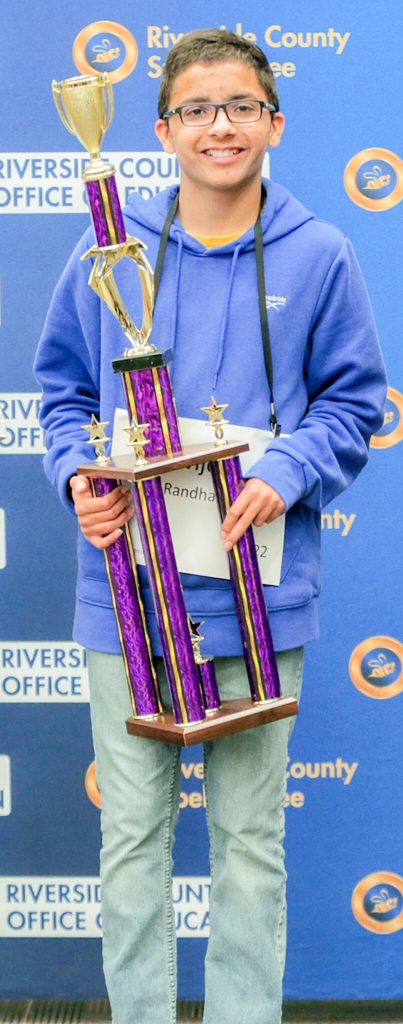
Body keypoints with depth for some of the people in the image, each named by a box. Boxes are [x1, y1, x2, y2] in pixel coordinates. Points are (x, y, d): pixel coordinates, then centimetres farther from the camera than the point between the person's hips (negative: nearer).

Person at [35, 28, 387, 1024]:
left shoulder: (318, 256, 0)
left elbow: (353, 401, 4)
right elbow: (64, 390, 11)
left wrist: (288, 472, -13)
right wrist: (78, 475, -7)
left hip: (259, 593, -1)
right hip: (126, 586, 1)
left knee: (251, 837, 9)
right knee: (132, 831, 7)